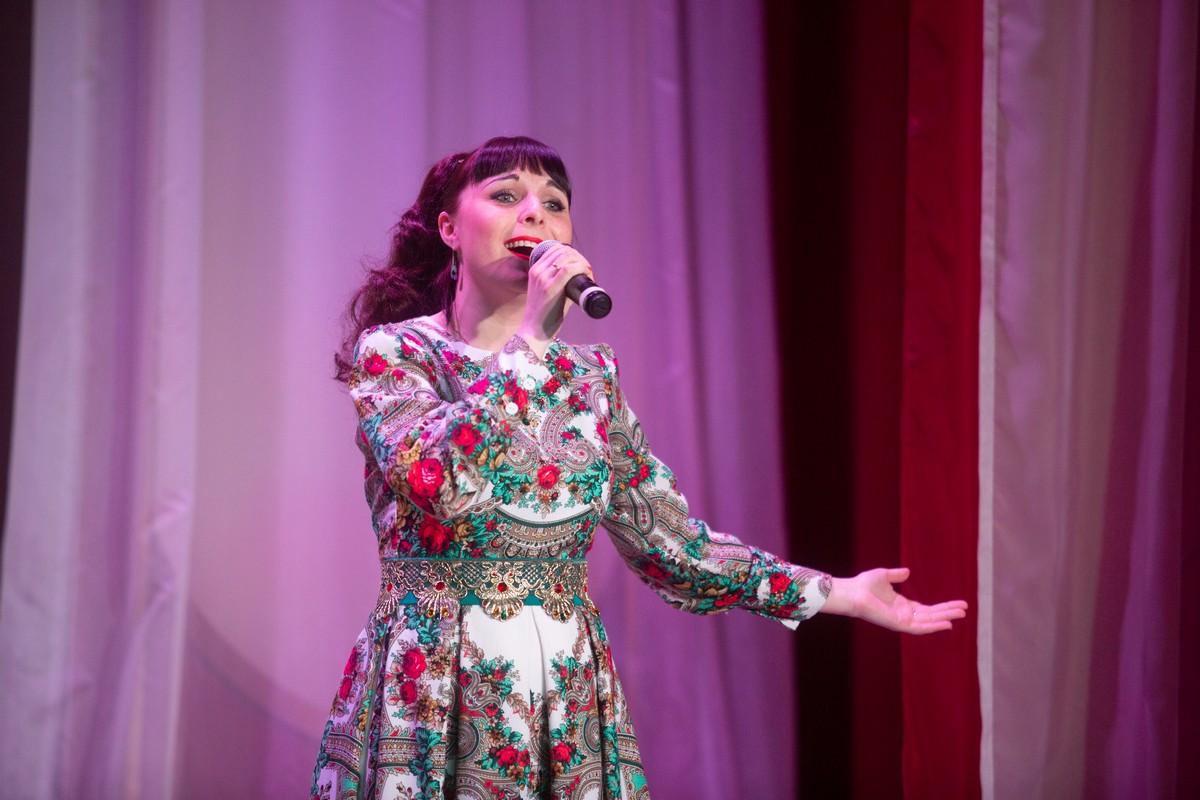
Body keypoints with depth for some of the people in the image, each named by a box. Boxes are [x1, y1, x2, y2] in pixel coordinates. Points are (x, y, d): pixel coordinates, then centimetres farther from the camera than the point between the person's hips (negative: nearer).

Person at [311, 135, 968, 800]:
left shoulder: (591, 377, 9)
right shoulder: (394, 350, -4)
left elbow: (671, 543, 10)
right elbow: (435, 479, -24)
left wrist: (836, 594, 7)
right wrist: (532, 339, -21)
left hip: (570, 700, 5)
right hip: (433, 695, -4)